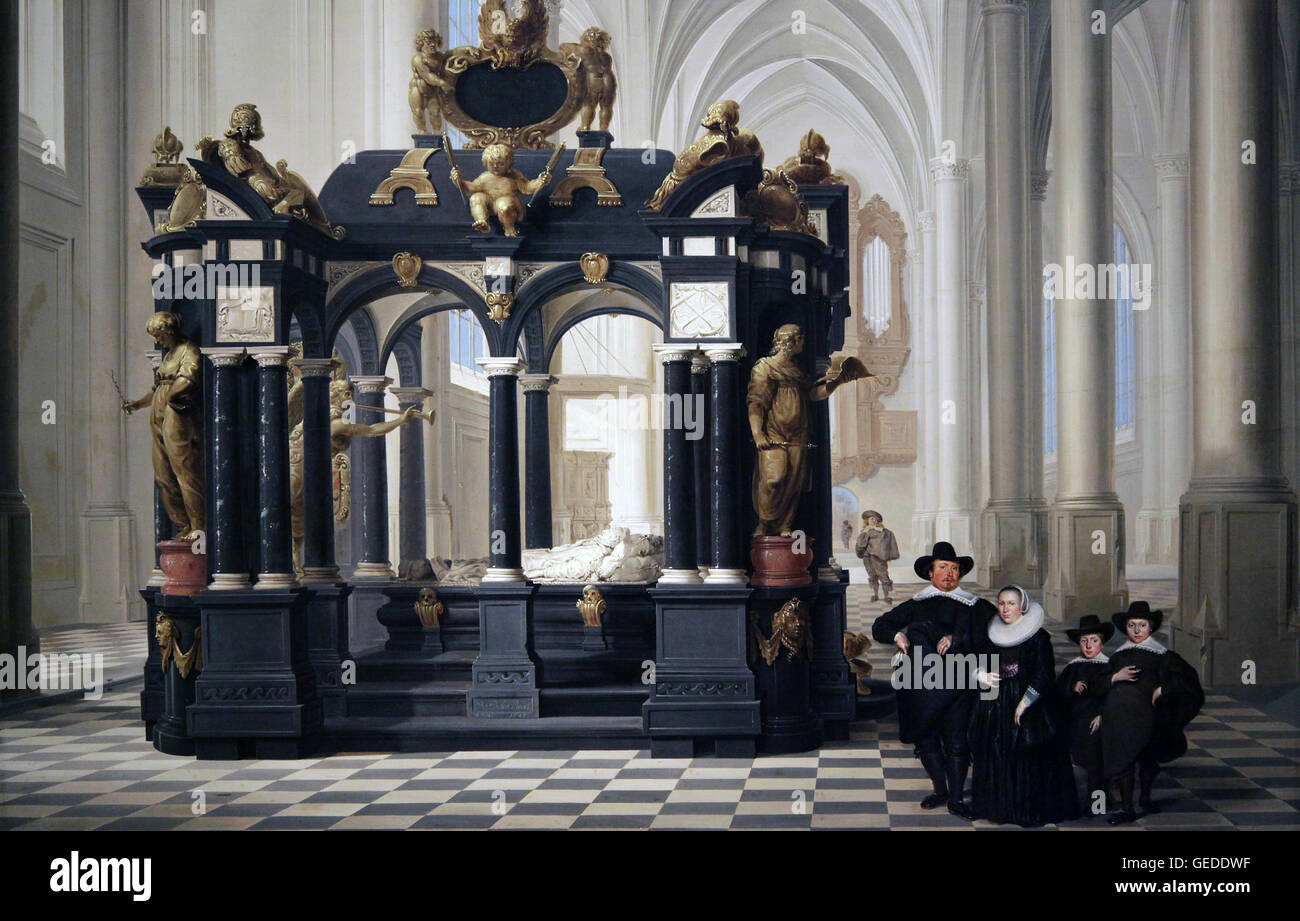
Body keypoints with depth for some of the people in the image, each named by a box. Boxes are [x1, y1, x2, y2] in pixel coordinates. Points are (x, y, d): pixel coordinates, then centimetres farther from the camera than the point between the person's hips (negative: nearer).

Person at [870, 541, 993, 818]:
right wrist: (897, 636, -5)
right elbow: (880, 626, 15)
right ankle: (940, 791, 25)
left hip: (956, 685, -2)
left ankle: (955, 799, 7)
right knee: (926, 739, 6)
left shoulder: (973, 606, 6)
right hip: (922, 686, 2)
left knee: (956, 741, -5)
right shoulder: (916, 605, 12)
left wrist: (956, 639, -16)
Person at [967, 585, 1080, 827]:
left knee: (1027, 760, -6)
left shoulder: (1038, 637, -6)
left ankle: (1031, 811, 2)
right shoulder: (991, 635, 10)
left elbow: (1043, 675, -10)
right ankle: (999, 807, 13)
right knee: (995, 759, 4)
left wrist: (1024, 703, -15)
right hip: (995, 707, 5)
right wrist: (982, 675, -6)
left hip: (1029, 709, -5)